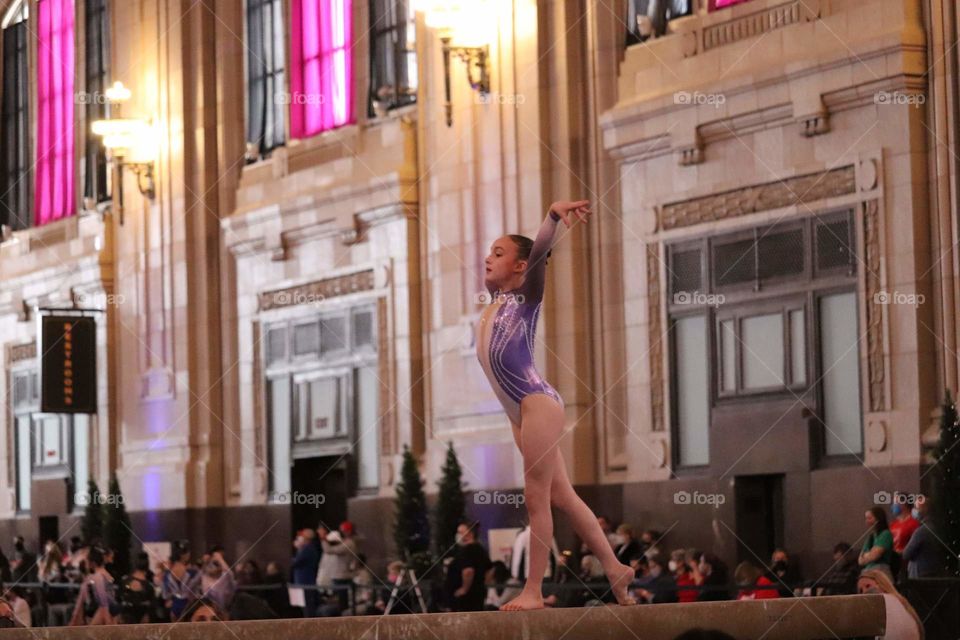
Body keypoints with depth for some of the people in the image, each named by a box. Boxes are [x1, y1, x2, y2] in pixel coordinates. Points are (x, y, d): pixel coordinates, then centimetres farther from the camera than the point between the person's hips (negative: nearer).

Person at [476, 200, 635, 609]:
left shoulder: (526, 296, -2)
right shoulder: (497, 299, 17)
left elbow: (539, 252, -20)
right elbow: (493, 272, 41)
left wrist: (554, 215, -33)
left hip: (538, 405, -9)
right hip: (519, 414, 9)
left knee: (537, 498, -7)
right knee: (561, 497, 10)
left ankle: (533, 591, -7)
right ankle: (614, 567, 16)